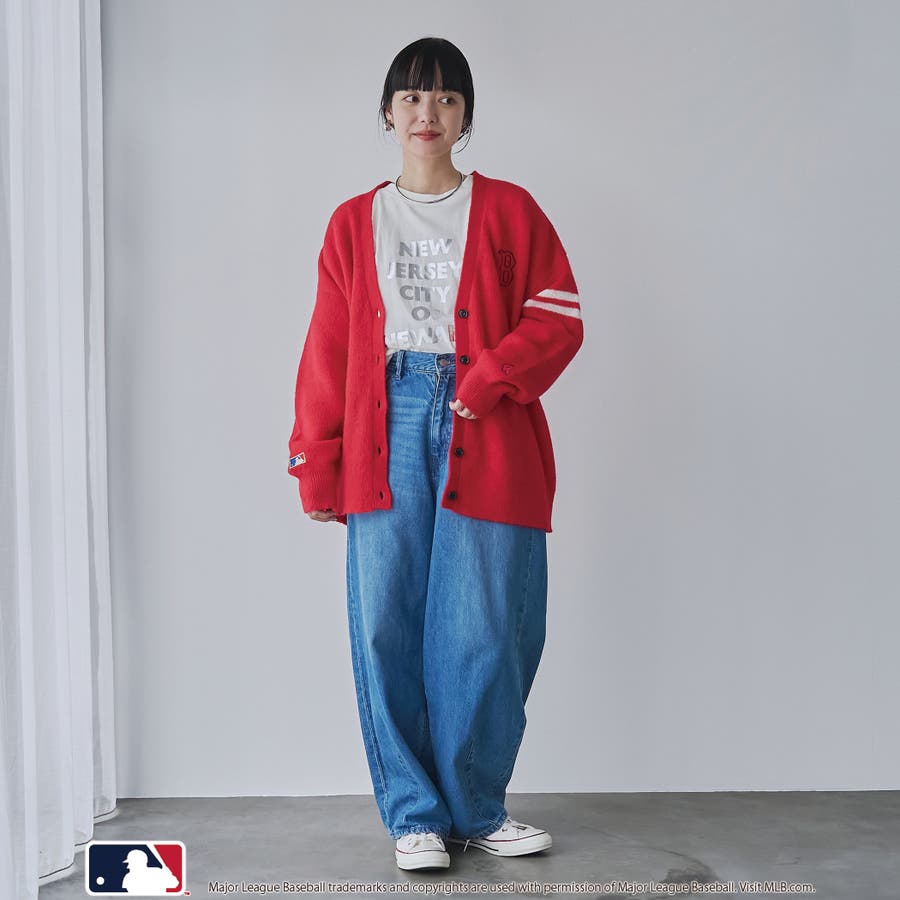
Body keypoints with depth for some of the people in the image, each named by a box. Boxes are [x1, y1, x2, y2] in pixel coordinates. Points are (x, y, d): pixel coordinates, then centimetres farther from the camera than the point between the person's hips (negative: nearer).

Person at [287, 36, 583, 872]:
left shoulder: (508, 209, 11)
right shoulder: (353, 223, 15)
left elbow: (558, 318, 3)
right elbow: (328, 350, 12)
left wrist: (492, 377, -13)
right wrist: (316, 466, 6)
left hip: (485, 439, -1)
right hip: (387, 435, 2)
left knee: (484, 631, -3)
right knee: (386, 626, -3)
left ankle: (475, 810, 13)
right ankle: (414, 814, 10)